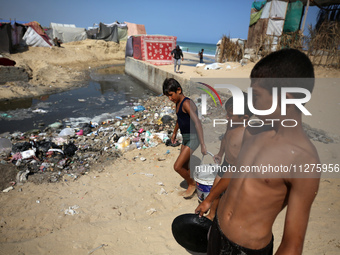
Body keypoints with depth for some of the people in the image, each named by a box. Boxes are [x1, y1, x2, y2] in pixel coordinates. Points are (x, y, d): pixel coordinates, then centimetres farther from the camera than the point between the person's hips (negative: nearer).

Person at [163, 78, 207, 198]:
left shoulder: (186, 103, -22)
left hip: (193, 138, -9)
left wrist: (202, 144, -31)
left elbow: (197, 123, -28)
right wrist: (174, 132, 37)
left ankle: (192, 184, 17)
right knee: (185, 167, 16)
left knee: (177, 167, -8)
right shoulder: (178, 103, 8)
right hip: (185, 138, 9)